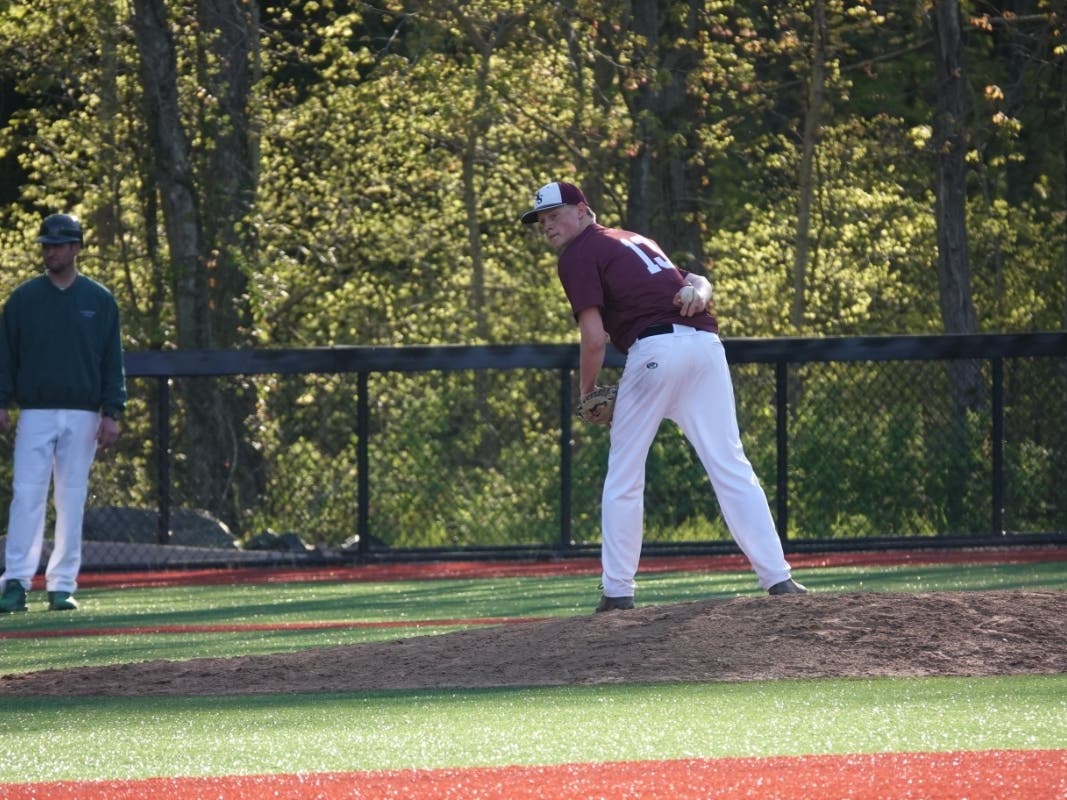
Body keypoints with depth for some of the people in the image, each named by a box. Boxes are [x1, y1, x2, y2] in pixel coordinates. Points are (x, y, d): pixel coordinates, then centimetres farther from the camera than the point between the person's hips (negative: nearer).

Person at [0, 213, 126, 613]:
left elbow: (113, 362, 5)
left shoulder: (99, 301, 6)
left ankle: (62, 585, 7)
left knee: (72, 501, 2)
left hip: (82, 415, 1)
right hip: (35, 412, -1)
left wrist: (112, 414, -3)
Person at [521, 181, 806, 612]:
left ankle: (618, 590, 5)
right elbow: (697, 280, 25)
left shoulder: (578, 255, 4)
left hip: (655, 349, -7)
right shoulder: (634, 240, 30)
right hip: (705, 342, 7)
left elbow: (595, 337, -6)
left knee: (623, 476, 5)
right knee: (731, 466, 4)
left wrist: (586, 394, 7)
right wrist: (697, 292, 1)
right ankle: (777, 576, -4)